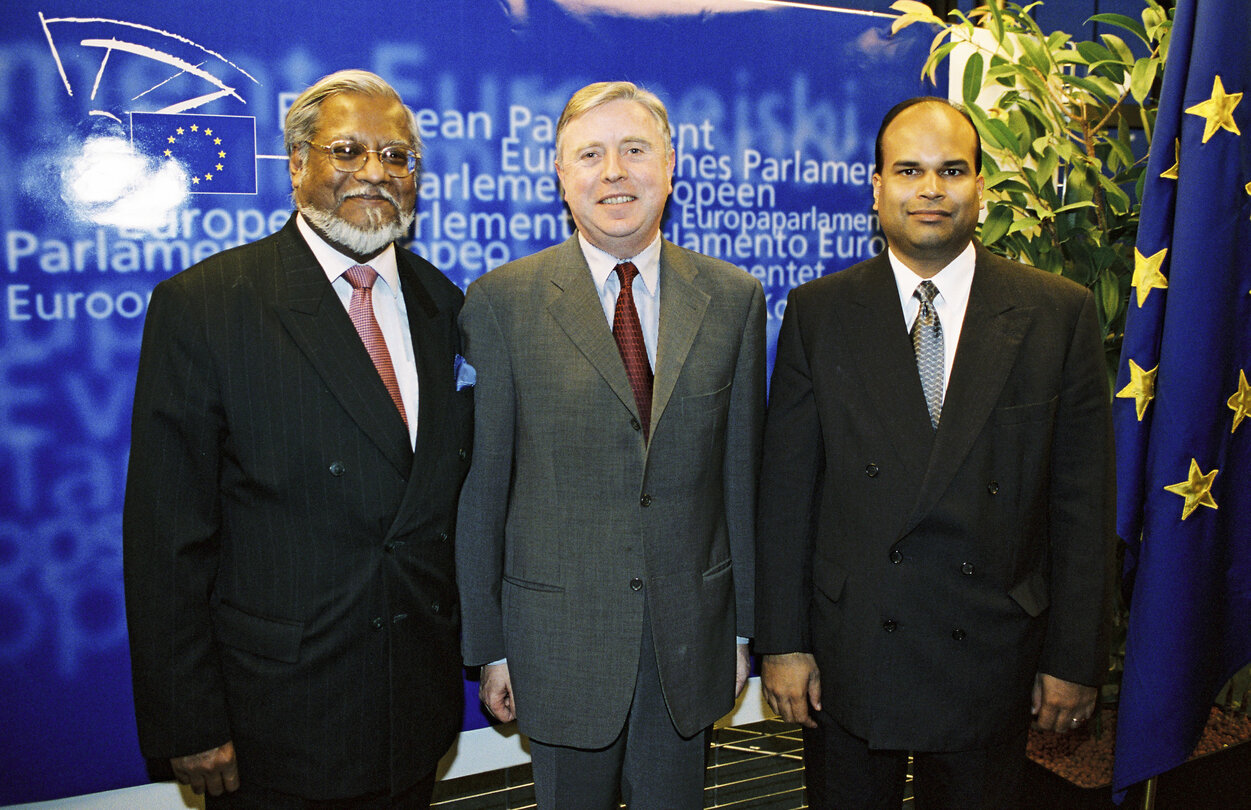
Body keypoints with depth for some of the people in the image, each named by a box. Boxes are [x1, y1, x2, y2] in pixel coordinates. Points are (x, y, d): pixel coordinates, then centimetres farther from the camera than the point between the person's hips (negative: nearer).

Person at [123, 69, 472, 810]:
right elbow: (168, 539, -13)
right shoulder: (201, 305, -13)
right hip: (273, 717, -4)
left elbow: (457, 496, 8)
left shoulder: (445, 305, 3)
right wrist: (189, 724, -11)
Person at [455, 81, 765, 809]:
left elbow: (742, 471, 3)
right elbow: (481, 484, -4)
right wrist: (489, 644, -1)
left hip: (690, 635, 2)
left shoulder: (734, 298, 1)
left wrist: (744, 626, 6)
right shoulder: (502, 302, -6)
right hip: (560, 634, -1)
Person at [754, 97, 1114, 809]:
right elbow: (787, 489, -4)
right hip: (850, 655, 0)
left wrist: (1076, 658, -2)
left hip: (993, 662, 1)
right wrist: (783, 641, -5)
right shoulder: (819, 312, -3)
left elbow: (1082, 501, -2)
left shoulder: (1060, 314, -3)